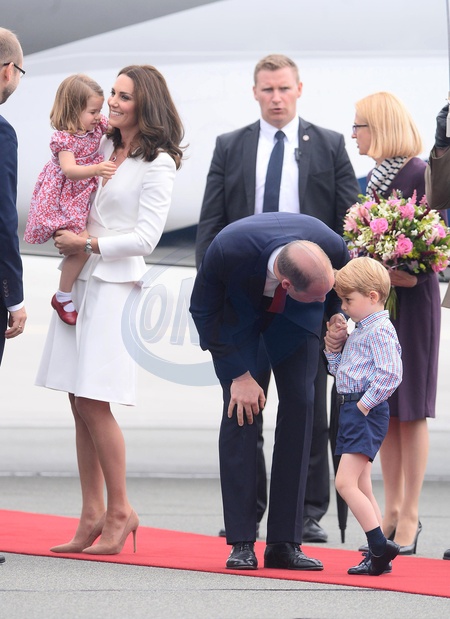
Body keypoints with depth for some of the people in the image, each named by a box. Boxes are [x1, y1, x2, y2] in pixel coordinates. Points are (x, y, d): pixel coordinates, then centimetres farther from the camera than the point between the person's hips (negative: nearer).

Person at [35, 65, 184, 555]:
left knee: (93, 402, -10)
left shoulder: (158, 165, -7)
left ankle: (119, 511, 2)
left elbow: (145, 237, -12)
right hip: (80, 280, 7)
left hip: (116, 285, -7)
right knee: (80, 404, 5)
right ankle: (92, 516, 8)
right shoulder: (103, 147, 13)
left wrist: (87, 242, -10)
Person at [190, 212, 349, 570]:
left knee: (299, 405, -11)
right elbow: (203, 311, -21)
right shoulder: (227, 249, -42)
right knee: (240, 408, -16)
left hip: (293, 318, 2)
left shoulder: (333, 248, -35)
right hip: (236, 308, -2)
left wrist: (337, 312, -19)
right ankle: (242, 543, -13)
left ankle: (284, 543, -9)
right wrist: (239, 374, -22)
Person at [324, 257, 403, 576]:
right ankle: (379, 553, 14)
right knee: (361, 488, 11)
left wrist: (366, 403, -20)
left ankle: (380, 546, -16)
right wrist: (333, 349, 10)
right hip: (352, 410, 11)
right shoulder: (359, 331, 17)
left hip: (366, 412, -11)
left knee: (345, 482, -16)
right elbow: (340, 370, 27)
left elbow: (390, 374, -24)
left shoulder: (380, 330, -13)